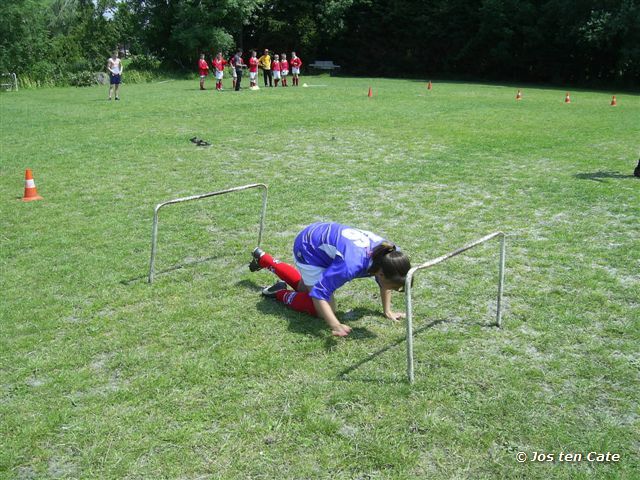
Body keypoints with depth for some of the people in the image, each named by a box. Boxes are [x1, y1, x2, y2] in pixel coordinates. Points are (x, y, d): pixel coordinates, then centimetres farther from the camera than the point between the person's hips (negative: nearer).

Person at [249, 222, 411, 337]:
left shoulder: (387, 252, -22)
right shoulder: (351, 265, -43)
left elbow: (384, 282, 1)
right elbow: (319, 294, -39)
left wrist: (387, 311, -3)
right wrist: (336, 326, -48)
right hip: (308, 248, -7)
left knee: (305, 287, 31)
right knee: (326, 310, -11)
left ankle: (264, 259, 46)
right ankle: (281, 294, 8)